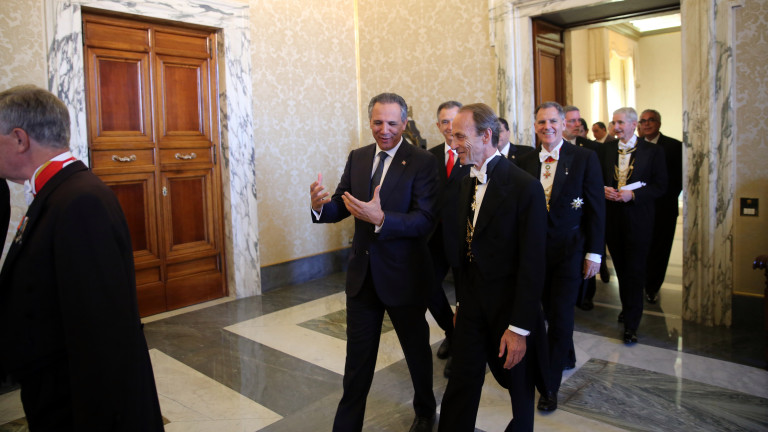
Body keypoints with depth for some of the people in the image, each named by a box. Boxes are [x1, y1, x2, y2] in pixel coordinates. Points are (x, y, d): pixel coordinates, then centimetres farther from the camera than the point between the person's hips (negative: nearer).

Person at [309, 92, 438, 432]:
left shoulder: (422, 162, -13)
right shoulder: (357, 158, 4)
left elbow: (425, 221, -21)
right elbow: (339, 208, 3)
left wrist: (381, 219, -36)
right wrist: (320, 205, -20)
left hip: (403, 276, -3)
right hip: (363, 274, 4)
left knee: (416, 350, 19)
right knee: (357, 357, 13)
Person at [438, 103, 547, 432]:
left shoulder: (525, 187, -18)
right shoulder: (467, 183, 5)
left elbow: (532, 264, -19)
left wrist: (520, 327, -19)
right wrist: (461, 300, 11)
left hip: (509, 306, -5)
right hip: (472, 303, 5)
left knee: (518, 382, 17)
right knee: (461, 383, 9)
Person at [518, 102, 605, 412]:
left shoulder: (585, 158, -4)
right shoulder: (525, 162, 5)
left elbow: (596, 209, -4)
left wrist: (594, 253, -8)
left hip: (569, 250, -2)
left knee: (561, 317, 3)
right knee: (541, 314, 5)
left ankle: (549, 385, 21)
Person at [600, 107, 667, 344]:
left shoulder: (653, 151, -3)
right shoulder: (606, 148, 7)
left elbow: (660, 186, -5)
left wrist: (632, 194, -18)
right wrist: (604, 190, -8)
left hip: (638, 217, -4)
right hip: (612, 216, 4)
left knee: (635, 270, -2)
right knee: (621, 267, 14)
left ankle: (631, 323, 4)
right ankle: (628, 307, 33)